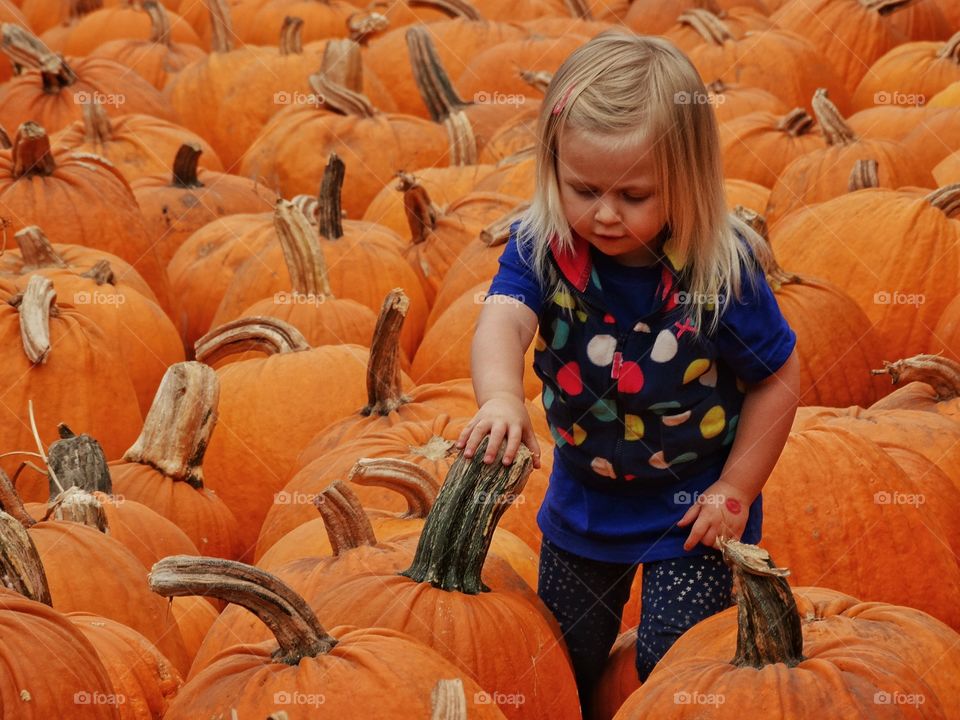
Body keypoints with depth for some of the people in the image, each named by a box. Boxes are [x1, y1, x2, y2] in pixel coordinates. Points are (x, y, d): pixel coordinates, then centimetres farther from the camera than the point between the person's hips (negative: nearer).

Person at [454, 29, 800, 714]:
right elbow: (504, 319, -37)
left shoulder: (721, 272, -24)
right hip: (583, 497, 4)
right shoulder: (541, 248, -18)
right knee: (565, 658, 19)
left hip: (692, 506, -4)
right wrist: (501, 396, -58)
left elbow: (779, 379, -12)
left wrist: (737, 489, -11)